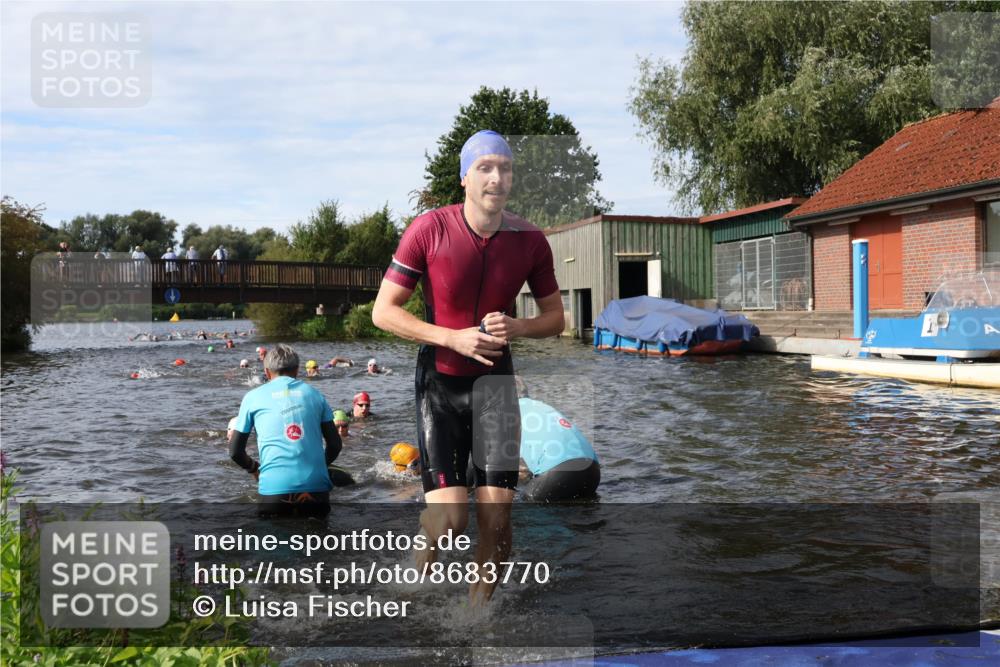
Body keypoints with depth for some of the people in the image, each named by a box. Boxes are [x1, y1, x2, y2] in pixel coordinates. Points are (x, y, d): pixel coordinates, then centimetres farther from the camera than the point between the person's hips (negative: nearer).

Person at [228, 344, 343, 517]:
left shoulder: (253, 397, 10)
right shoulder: (314, 394, 14)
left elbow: (235, 451, 10)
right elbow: (335, 445, 12)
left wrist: (254, 468, 30)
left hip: (275, 487, -1)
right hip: (315, 486, 1)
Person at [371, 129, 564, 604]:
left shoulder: (530, 239, -4)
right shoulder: (428, 229, -12)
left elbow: (555, 318, 7)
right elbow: (383, 311, -10)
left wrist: (517, 328, -16)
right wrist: (453, 338, -21)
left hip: (495, 378, 3)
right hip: (438, 379, -2)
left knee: (497, 511, -4)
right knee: (448, 513, -11)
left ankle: (479, 605, 22)